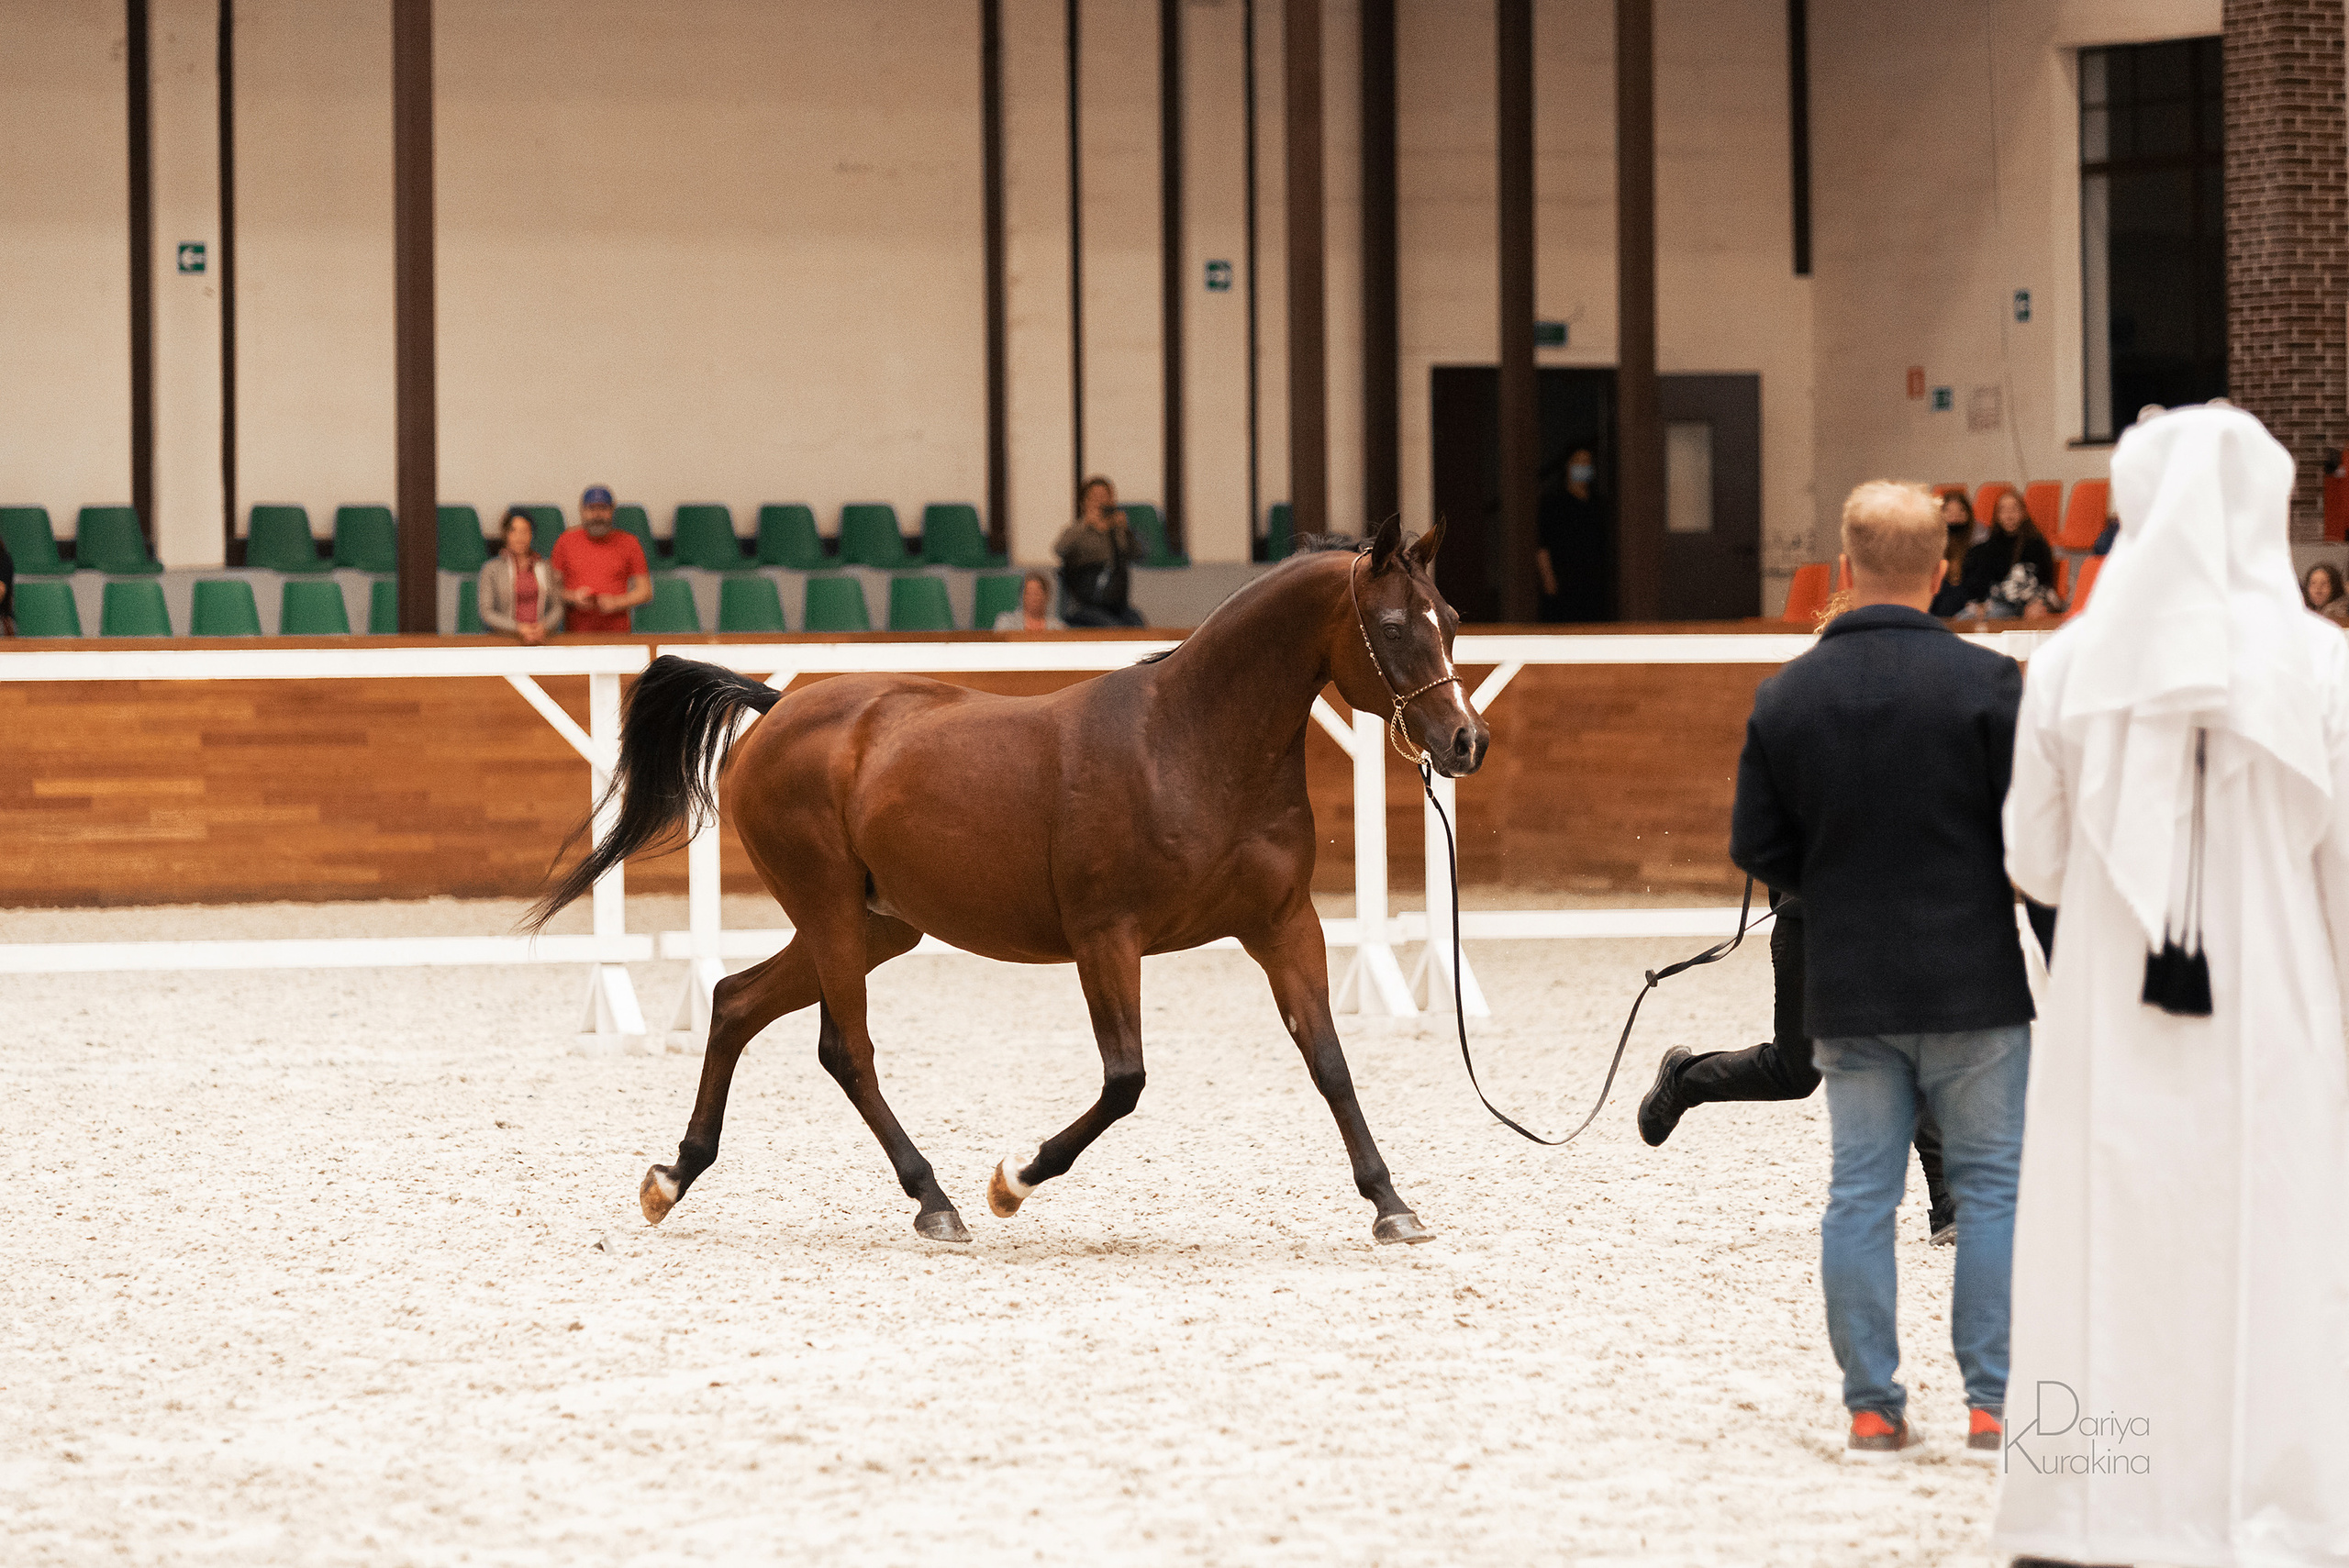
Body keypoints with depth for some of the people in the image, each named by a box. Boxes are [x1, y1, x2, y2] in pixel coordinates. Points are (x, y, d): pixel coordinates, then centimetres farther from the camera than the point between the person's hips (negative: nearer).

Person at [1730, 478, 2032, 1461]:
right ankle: (1994, 1403, 2)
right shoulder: (1987, 684, -9)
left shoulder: (1784, 697, 0)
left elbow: (1758, 848, 4)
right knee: (1991, 1186, 5)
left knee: (1860, 1194, 7)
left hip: (1846, 992, 3)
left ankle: (1872, 1408, 7)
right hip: (1975, 982, -3)